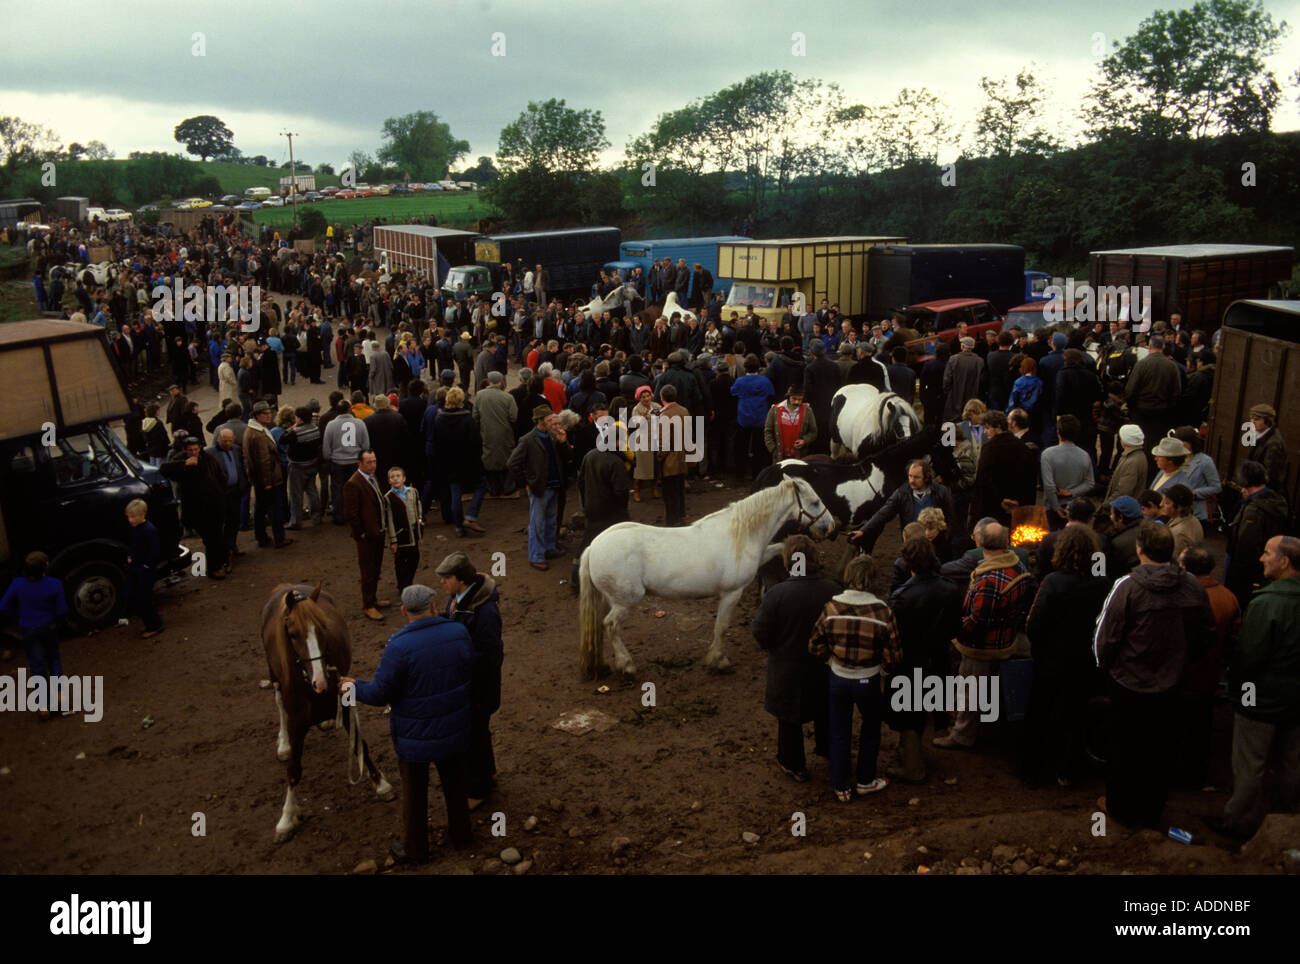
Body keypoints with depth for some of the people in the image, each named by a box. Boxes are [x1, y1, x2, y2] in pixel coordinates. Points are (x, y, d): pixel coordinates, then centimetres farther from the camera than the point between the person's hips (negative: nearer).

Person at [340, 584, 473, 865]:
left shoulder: (400, 647, -28)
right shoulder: (458, 633, -14)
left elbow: (379, 693, -21)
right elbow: (469, 669, 2)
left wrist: (354, 688, -1)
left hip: (416, 735, -4)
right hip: (454, 730, 4)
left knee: (414, 791, 17)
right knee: (455, 781, 26)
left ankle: (415, 848, 36)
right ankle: (461, 834, 44)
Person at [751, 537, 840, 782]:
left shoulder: (776, 594, -26)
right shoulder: (833, 590, -17)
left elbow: (761, 635, -20)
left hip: (788, 669, -3)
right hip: (824, 667, 3)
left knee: (789, 718, 18)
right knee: (825, 710, 29)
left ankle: (794, 765, 35)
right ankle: (827, 748, 51)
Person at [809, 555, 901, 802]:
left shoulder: (831, 608, -15)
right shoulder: (882, 612, -20)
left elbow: (816, 647, -6)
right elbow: (892, 656, -14)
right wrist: (884, 667, 8)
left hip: (838, 679, 1)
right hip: (868, 681, -1)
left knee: (839, 734, 18)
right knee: (871, 730, 24)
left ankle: (840, 788, 29)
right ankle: (866, 781, 39)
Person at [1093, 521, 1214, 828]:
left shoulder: (1127, 586, -23)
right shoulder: (1193, 587, -9)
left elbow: (1105, 636, -18)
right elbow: (1207, 634, 4)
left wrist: (1105, 668, 1)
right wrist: (1180, 662, 17)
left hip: (1129, 684, -4)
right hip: (1170, 686, 4)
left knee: (1123, 747, 15)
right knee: (1160, 749, 19)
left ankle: (1120, 806, 31)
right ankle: (1152, 810, 34)